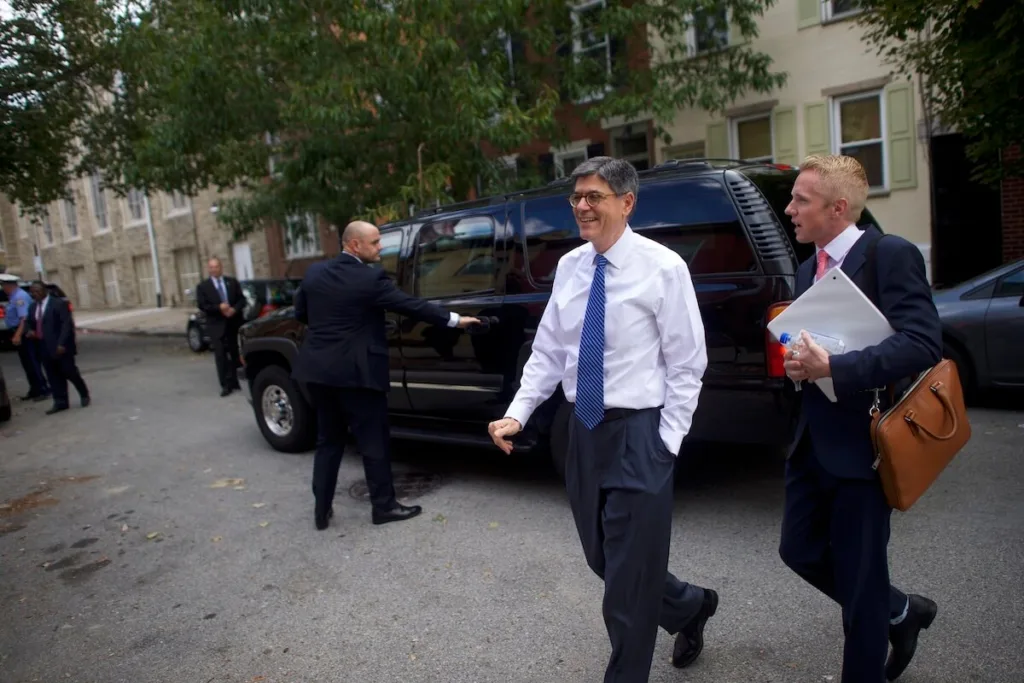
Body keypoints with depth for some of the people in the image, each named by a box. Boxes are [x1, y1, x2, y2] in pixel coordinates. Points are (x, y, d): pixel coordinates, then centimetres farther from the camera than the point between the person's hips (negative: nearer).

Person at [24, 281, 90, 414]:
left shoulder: (58, 303, -9)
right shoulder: (33, 308, 14)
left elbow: (67, 324, -15)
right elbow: (28, 322, 27)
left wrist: (62, 343, -23)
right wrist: (30, 330, 2)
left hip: (60, 346, -7)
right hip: (44, 348, 7)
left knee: (69, 372, -2)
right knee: (53, 376, 7)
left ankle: (84, 395, 16)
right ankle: (61, 402, 10)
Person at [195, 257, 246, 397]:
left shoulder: (232, 282, 10)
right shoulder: (202, 286, 3)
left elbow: (242, 299, 5)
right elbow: (202, 306, -5)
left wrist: (234, 309, -14)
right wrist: (219, 308, -18)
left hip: (234, 323, 3)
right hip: (217, 326, -2)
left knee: (235, 354, 9)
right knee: (221, 356, -8)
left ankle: (233, 381, 22)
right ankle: (226, 385, -8)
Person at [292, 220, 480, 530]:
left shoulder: (314, 272, 5)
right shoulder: (371, 279, -14)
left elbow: (300, 314, 14)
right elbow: (412, 306, -12)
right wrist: (454, 319, -4)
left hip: (319, 370, 7)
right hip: (356, 373, -6)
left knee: (327, 441, 17)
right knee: (373, 443, 5)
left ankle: (321, 509, 21)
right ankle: (384, 506, 15)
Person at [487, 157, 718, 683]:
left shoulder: (662, 267, -10)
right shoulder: (568, 267, 5)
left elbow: (687, 365, -7)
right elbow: (548, 353, 7)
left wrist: (667, 441, -11)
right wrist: (517, 413, -3)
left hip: (638, 432, -6)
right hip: (583, 429, 6)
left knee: (627, 580, 4)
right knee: (603, 559, 20)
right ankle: (690, 605, 47)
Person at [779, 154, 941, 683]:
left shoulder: (891, 255, -12)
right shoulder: (809, 270, 12)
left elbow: (922, 344, -23)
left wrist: (833, 368, -28)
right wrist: (798, 363, -3)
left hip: (863, 442, -8)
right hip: (815, 441, 8)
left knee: (858, 575, 5)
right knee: (800, 549, 16)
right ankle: (899, 611, 40)